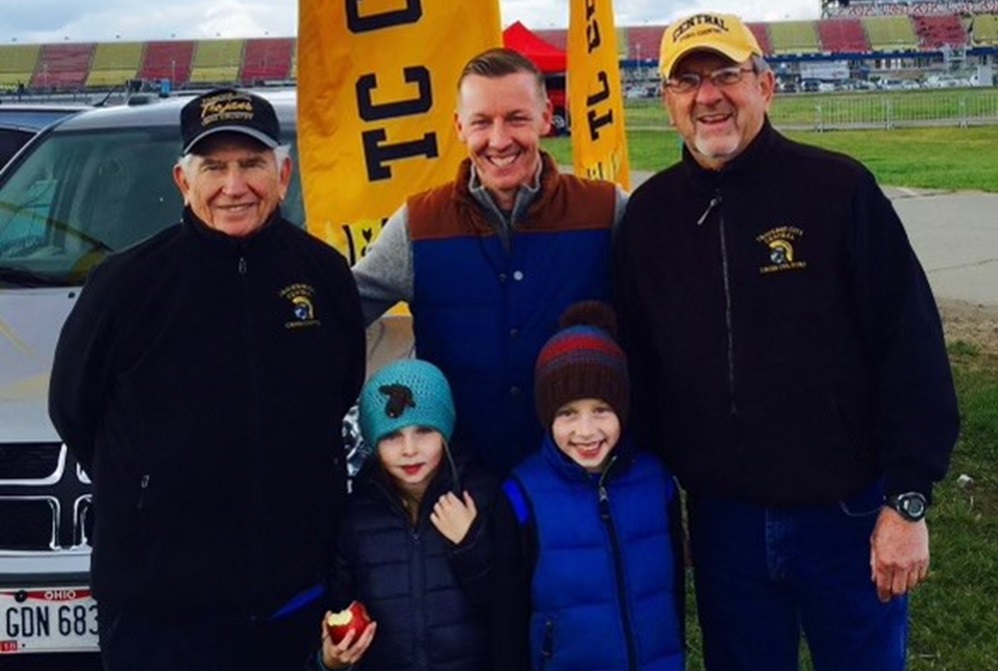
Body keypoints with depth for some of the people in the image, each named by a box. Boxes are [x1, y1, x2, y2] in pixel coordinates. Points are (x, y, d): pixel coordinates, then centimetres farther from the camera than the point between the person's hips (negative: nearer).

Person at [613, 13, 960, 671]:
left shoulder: (838, 189, -9)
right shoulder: (650, 214, 2)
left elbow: (912, 345, -10)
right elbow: (636, 364, 9)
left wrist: (907, 500, -11)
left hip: (846, 514, -3)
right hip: (722, 518, 3)